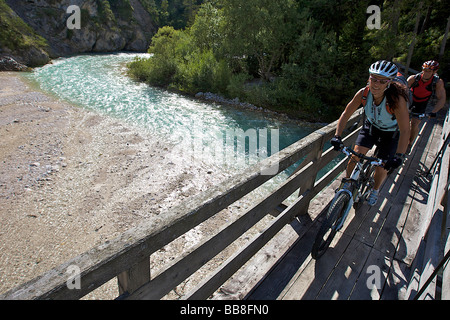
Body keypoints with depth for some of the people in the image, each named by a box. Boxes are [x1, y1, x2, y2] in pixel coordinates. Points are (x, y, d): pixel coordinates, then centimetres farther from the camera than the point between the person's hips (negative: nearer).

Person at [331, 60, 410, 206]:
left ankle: (375, 190, 32)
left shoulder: (397, 99, -36)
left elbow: (405, 131, -36)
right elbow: (346, 114, -18)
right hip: (370, 126, 3)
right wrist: (337, 136, -29)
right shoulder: (363, 93, -26)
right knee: (355, 156, -9)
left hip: (390, 134, -2)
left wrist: (399, 156, -45)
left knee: (382, 168, 0)